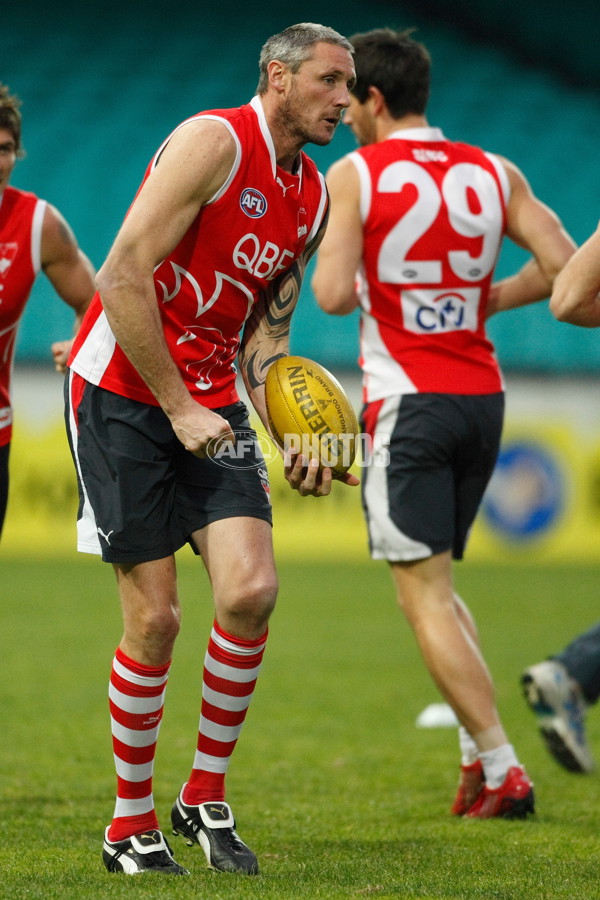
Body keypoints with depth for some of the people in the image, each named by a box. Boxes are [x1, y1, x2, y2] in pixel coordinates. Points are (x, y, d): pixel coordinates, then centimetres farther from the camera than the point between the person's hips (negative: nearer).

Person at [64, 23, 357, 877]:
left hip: (210, 404, 6)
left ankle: (206, 797, 6)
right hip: (122, 393, -6)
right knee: (154, 617, -7)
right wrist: (177, 407, -16)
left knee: (251, 590, -12)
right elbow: (122, 277, -18)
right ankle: (131, 823, 9)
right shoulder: (213, 141, -13)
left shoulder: (313, 197, 11)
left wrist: (295, 439, 3)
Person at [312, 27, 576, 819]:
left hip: (407, 402, -6)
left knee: (425, 592, -2)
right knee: (436, 580, 20)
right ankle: (478, 752, 12)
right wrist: (486, 300, 13)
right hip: (483, 396, 6)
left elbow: (334, 296, -14)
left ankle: (501, 769, -10)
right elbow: (563, 265, 0)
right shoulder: (493, 173, 8)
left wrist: (332, 262, 7)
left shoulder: (353, 175, -6)